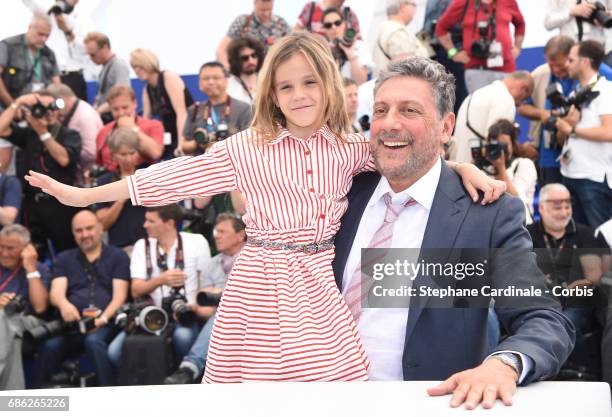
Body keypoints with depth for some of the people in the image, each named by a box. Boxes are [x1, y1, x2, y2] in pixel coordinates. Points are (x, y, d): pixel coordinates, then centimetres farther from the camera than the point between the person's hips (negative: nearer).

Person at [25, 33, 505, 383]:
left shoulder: (351, 150, 6)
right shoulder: (246, 149, 0)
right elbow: (180, 175, -1)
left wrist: (466, 167, -3)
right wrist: (86, 195, -2)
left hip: (321, 286, 2)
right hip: (261, 287, -2)